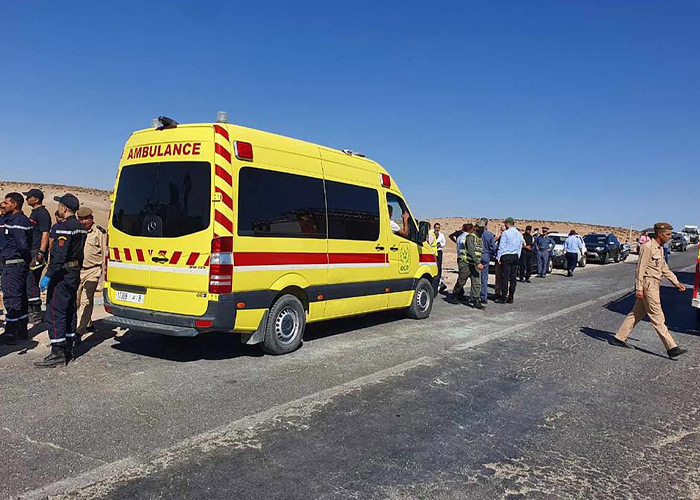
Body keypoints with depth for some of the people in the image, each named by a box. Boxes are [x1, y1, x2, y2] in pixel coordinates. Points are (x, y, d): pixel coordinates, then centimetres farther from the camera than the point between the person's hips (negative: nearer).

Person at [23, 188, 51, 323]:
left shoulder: (42, 213, -12)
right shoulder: (34, 213, 19)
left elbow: (45, 235, -19)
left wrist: (40, 254, -25)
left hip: (37, 252, -10)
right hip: (30, 252, 10)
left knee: (31, 283, -8)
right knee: (30, 282, 14)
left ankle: (36, 314, -1)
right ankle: (32, 311, 23)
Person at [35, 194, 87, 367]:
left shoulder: (63, 227, -16)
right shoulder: (80, 228, 13)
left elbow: (59, 255, -24)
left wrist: (48, 275, -23)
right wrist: (76, 271, 19)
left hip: (62, 275, -10)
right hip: (75, 275, 10)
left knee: (55, 312, -6)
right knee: (69, 312, 14)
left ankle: (58, 353, -6)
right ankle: (68, 350, 20)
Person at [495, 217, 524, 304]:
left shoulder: (505, 233, -8)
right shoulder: (519, 234, 12)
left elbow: (501, 246, -9)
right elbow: (520, 246, 17)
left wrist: (498, 257, -6)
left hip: (506, 256, -6)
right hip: (515, 256, 6)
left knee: (505, 277, -5)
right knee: (513, 277, 7)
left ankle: (503, 297, -6)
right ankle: (511, 297, 9)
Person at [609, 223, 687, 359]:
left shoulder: (660, 248, 16)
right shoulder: (647, 247, -14)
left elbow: (664, 268, 24)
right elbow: (640, 268, -17)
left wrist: (676, 282, 18)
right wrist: (639, 288, -19)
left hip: (654, 285, 10)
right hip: (647, 284, -10)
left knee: (637, 313, 12)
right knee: (657, 318, -6)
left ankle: (619, 338, 18)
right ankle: (672, 348, -5)